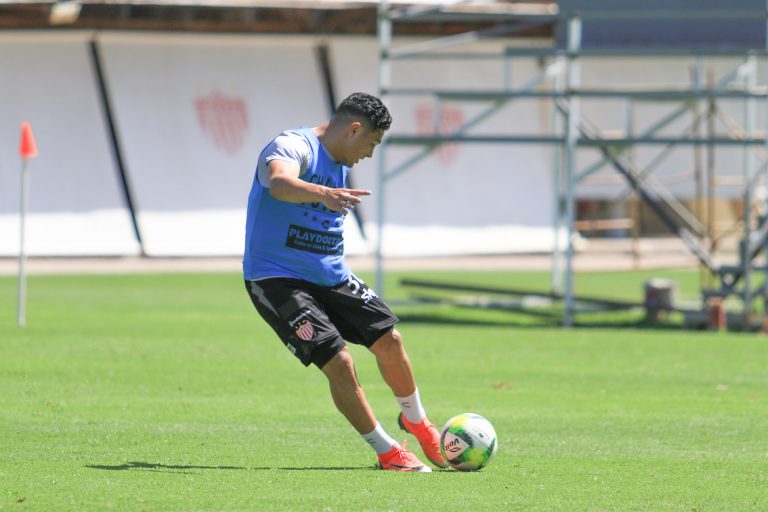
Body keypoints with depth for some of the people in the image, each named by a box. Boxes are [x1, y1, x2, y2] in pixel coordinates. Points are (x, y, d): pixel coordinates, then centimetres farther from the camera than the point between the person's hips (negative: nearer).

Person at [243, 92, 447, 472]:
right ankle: (387, 452, -4)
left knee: (387, 338, -2)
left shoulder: (341, 166, 13)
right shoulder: (293, 147, -17)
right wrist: (323, 194, -59)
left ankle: (415, 421, 25)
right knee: (338, 362, -18)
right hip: (278, 280, -8)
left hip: (330, 277, 8)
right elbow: (279, 183, -41)